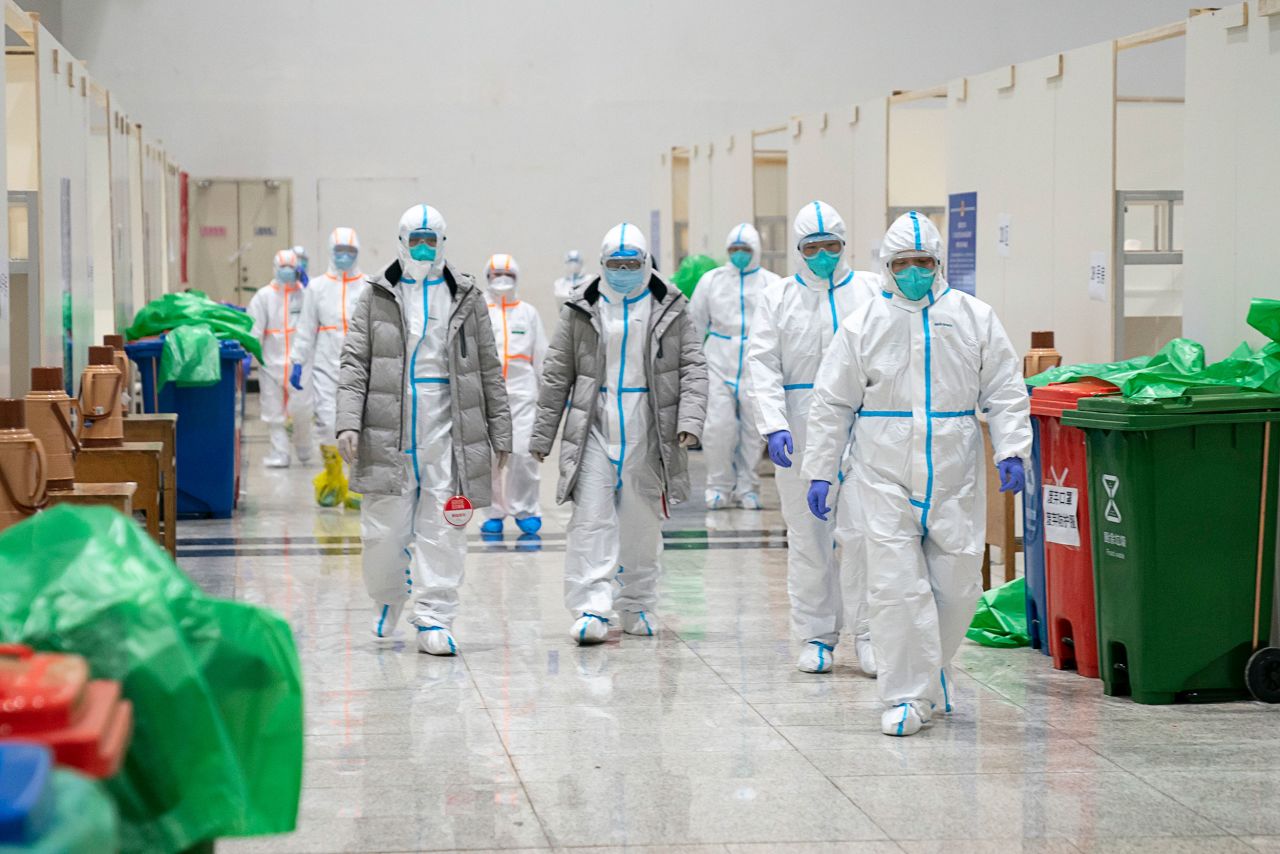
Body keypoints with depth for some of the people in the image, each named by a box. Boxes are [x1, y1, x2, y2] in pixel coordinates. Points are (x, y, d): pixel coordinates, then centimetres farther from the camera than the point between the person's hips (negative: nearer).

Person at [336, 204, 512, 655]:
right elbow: (355, 363, 3)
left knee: (444, 532, -3)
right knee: (383, 530, 1)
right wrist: (348, 423, -10)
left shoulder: (466, 298, 11)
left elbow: (489, 371, 12)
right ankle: (387, 598, 28)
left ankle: (434, 621, 3)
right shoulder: (376, 296, 8)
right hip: (389, 432, -1)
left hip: (447, 432, 1)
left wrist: (500, 433, 8)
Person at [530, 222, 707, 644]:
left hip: (647, 431, 1)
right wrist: (543, 434, 6)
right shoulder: (581, 311, 5)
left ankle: (636, 606, 23)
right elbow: (557, 375, 8)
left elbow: (692, 367, 2)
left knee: (642, 523, 9)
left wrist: (690, 419, -13)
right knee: (591, 519, -11)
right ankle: (591, 609, -14)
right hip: (594, 428, -1)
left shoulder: (669, 310, 5)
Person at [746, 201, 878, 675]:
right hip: (801, 433, 1)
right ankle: (816, 637, 15)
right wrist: (774, 426, -13)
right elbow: (763, 366, 0)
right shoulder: (777, 299, 7)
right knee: (807, 536, 6)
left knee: (860, 532, -8)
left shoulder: (873, 292, 7)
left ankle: (866, 632, 3)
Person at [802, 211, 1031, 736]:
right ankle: (906, 697, -2)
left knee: (957, 584, 4)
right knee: (896, 584, -8)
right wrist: (820, 470, 3)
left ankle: (933, 672, 28)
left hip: (954, 476, 1)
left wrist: (1011, 450, -8)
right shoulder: (863, 325, 4)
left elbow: (1005, 393, 6)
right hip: (886, 476, -1)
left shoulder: (974, 319, 6)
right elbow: (832, 404, 7)